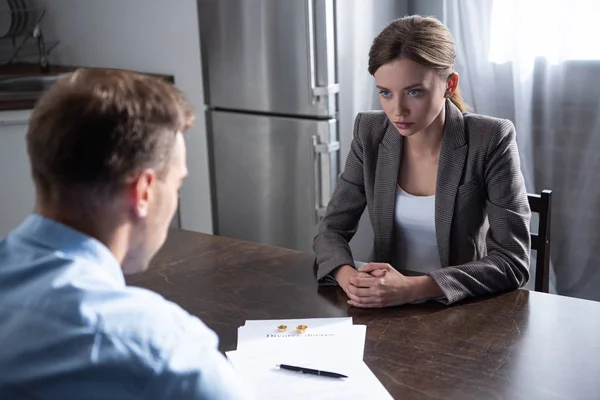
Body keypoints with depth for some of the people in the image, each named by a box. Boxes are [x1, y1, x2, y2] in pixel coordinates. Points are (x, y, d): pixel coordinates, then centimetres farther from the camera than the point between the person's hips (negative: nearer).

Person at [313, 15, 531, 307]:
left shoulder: (491, 141, -14)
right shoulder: (371, 134, -4)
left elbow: (513, 260, -17)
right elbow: (332, 229, -1)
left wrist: (413, 288, -29)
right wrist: (349, 278, -24)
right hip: (384, 307, 2)